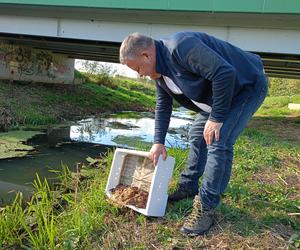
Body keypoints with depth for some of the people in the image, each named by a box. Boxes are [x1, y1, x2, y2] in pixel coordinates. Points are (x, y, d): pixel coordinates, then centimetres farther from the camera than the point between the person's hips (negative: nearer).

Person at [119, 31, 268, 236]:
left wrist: (216, 118, -26)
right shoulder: (159, 70, 1)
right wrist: (159, 142, 5)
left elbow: (225, 73, -34)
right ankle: (189, 187, 28)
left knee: (218, 142, -19)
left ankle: (206, 209, -9)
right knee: (197, 135, 12)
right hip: (219, 95, 10)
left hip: (247, 86, -10)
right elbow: (163, 107, 10)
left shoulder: (181, 48, -31)